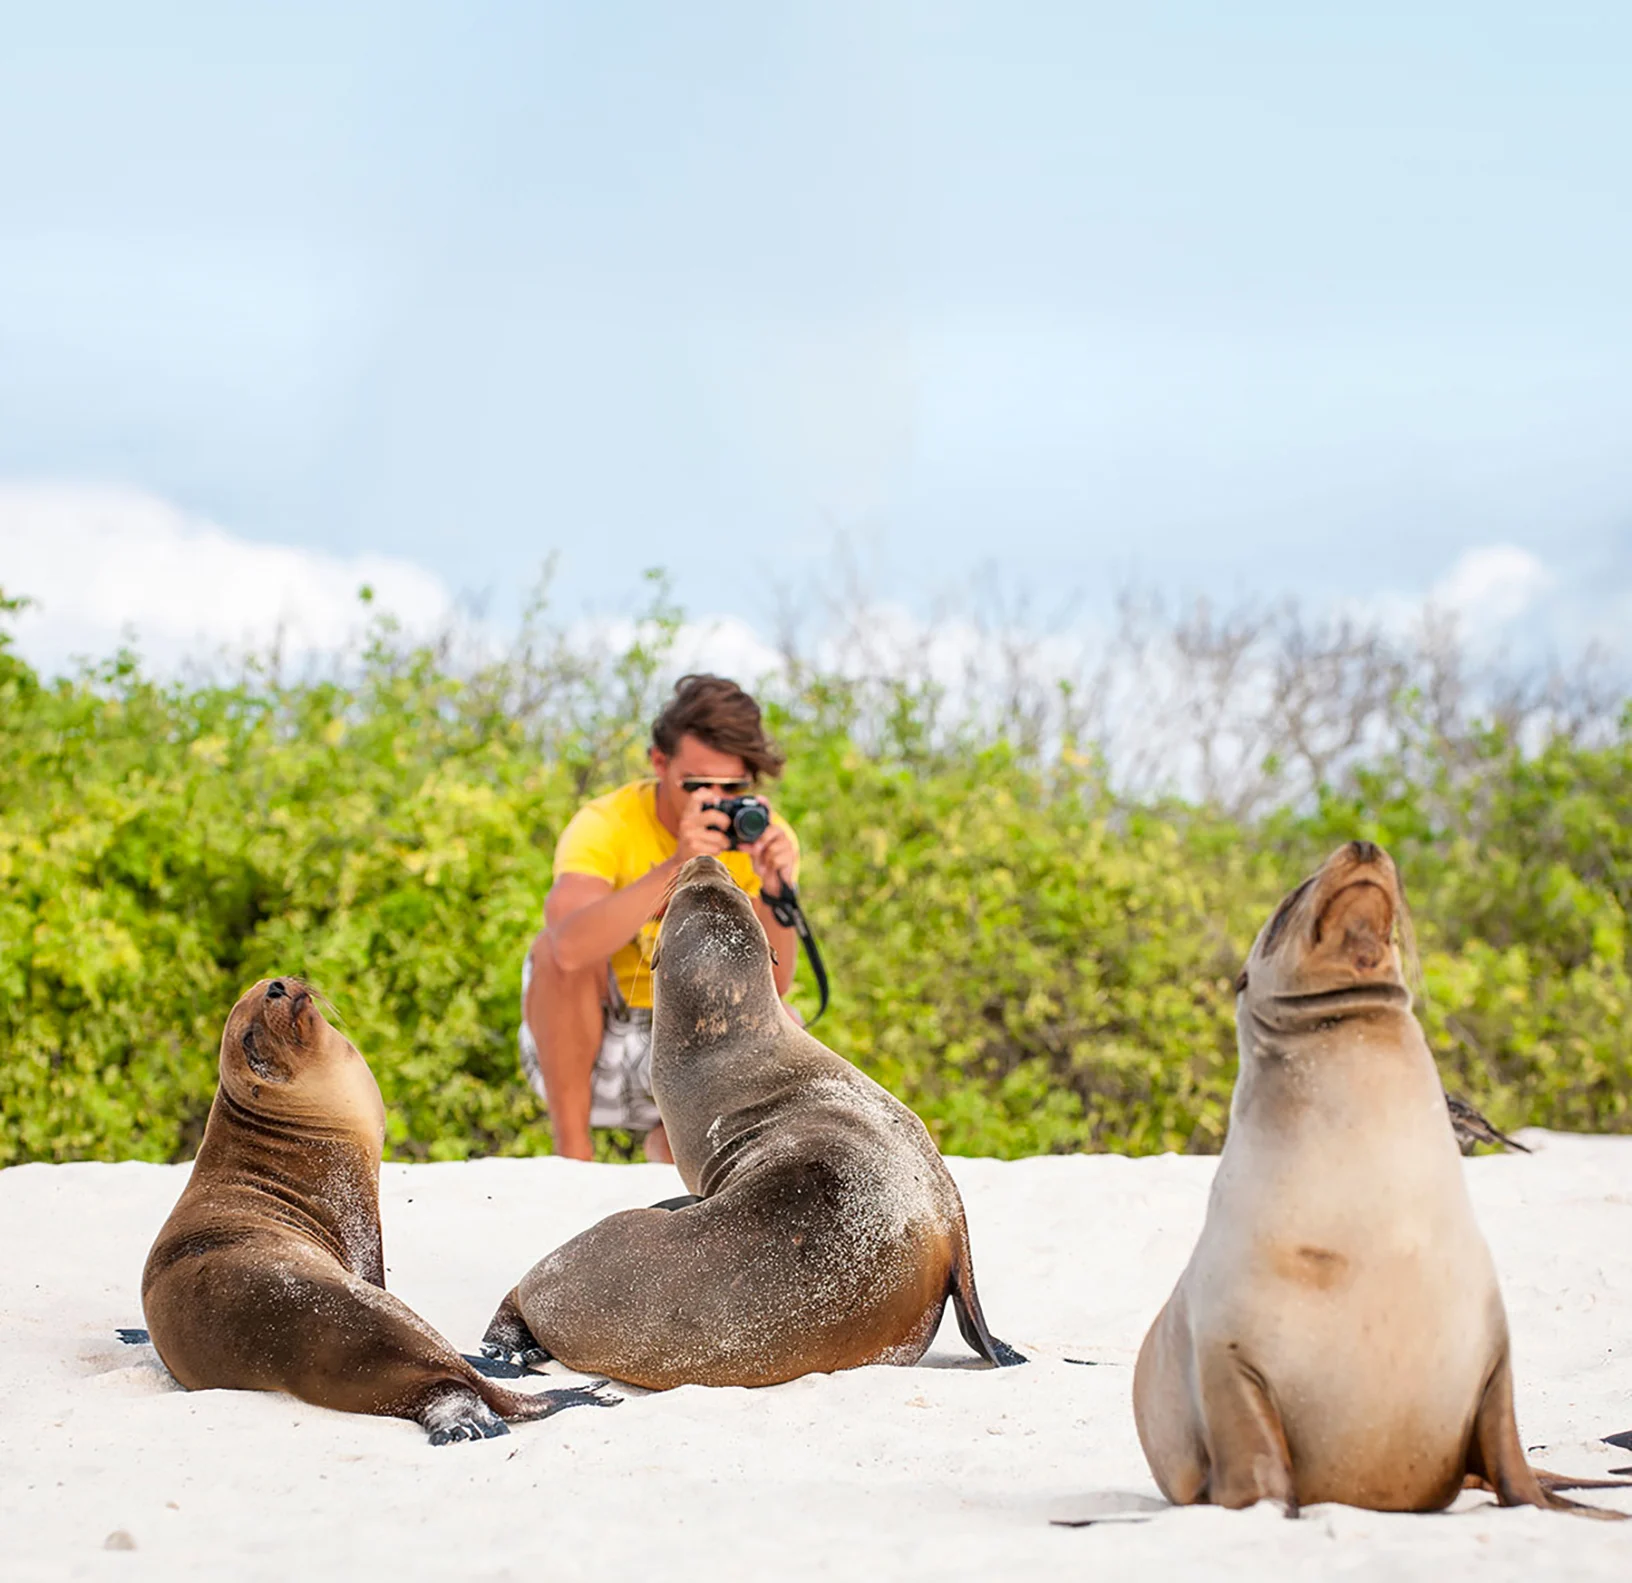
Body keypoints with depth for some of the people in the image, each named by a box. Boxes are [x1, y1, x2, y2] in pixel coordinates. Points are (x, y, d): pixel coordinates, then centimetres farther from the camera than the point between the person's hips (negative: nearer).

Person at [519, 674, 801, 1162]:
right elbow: (571, 947, -43)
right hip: (588, 1048, -3)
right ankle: (572, 1156, -19)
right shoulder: (604, 826, -21)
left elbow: (770, 985, -20)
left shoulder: (763, 836, -11)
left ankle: (669, 1142, 7)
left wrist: (776, 893, -38)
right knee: (556, 948, -30)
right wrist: (675, 868, -50)